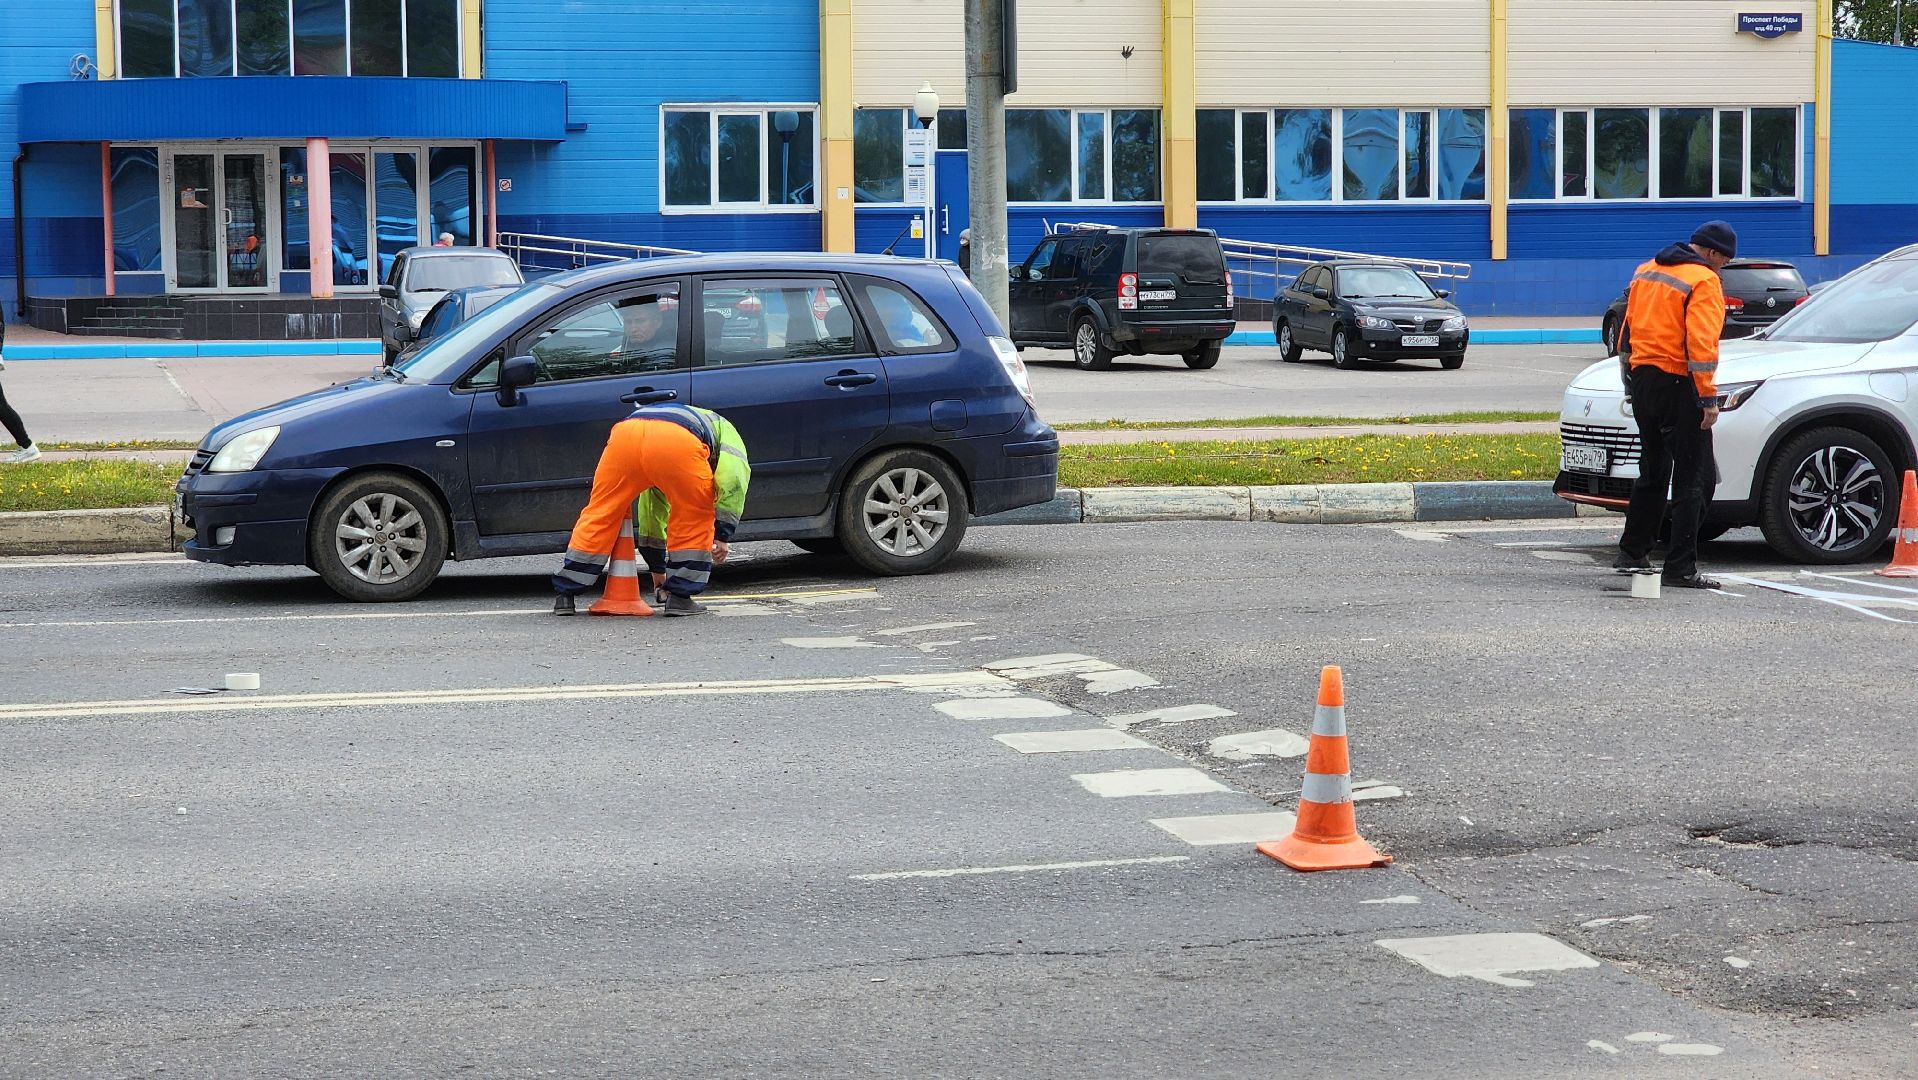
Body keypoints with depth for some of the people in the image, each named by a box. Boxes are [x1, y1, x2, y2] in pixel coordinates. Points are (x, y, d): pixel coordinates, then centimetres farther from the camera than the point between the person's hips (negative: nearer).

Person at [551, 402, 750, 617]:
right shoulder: (723, 429, 36)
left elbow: (652, 515, 54)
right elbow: (734, 477, 12)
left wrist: (657, 568, 62)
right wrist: (722, 535, 14)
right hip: (676, 442, -5)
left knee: (598, 517, 18)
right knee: (695, 520, 18)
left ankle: (564, 595, 21)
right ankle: (680, 596, 16)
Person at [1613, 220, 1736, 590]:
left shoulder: (1646, 272, 15)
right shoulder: (1703, 281, -10)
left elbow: (1628, 331, 19)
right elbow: (1701, 342, -19)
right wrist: (1708, 398, -18)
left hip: (1642, 379, 8)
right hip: (1678, 386, -8)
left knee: (1652, 473, 21)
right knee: (1693, 479, -3)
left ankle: (1631, 554, 25)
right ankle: (1680, 568, -7)